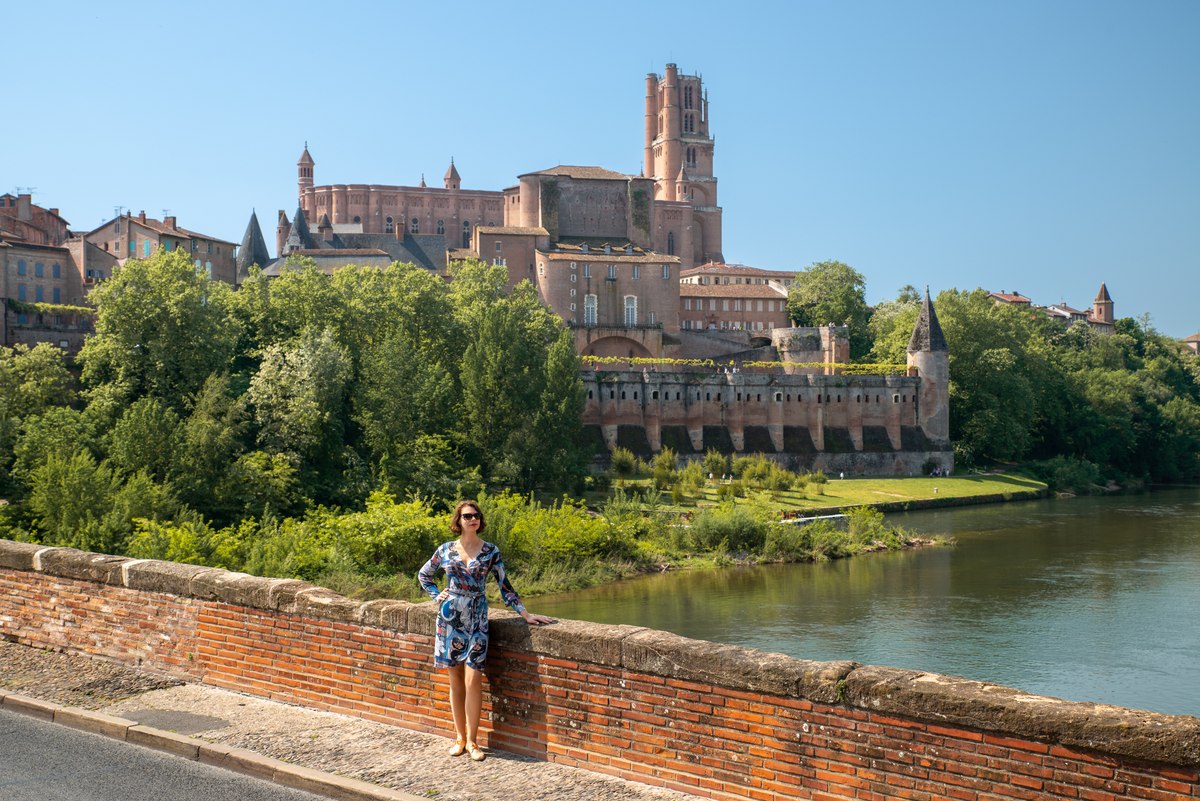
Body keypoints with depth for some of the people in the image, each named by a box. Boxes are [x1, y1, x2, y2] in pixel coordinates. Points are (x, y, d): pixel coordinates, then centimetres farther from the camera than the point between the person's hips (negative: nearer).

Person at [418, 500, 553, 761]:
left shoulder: (491, 552, 0)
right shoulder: (446, 550, 4)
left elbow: (505, 587, 3)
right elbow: (424, 575, 20)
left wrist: (526, 614, -1)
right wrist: (437, 596, 6)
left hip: (476, 619, -2)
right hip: (450, 619, 2)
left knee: (473, 681, -7)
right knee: (455, 681, 7)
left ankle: (472, 740, 4)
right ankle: (460, 737, 19)